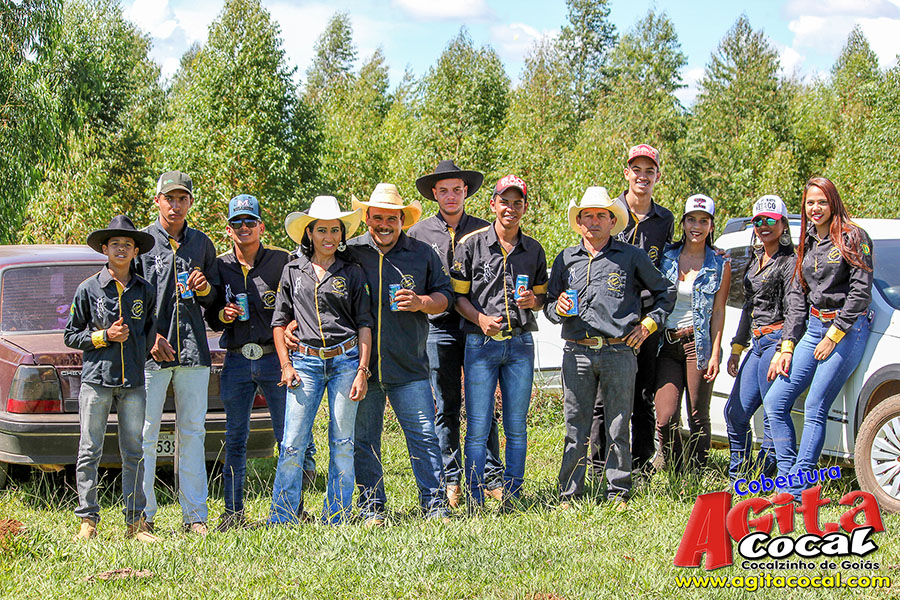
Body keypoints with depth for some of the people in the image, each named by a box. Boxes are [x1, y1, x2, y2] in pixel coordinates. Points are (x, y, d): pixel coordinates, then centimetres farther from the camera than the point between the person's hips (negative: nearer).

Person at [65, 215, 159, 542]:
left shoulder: (145, 291, 10)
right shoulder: (88, 289, 3)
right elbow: (71, 335, 6)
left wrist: (146, 349, 6)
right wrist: (104, 337, -7)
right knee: (89, 452, -2)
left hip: (134, 381, 2)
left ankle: (135, 521, 8)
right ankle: (88, 520, 5)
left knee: (134, 453, 3)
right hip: (96, 379, -2)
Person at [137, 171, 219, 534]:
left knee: (192, 433, 4)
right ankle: (143, 515, 3)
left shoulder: (202, 244, 15)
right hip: (152, 353, -3)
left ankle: (194, 516, 8)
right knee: (145, 434, -3)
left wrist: (204, 289, -1)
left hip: (193, 352, 3)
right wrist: (149, 336, -10)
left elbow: (214, 301, 22)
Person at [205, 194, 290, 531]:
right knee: (235, 440, 5)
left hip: (274, 357, -2)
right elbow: (211, 319, 16)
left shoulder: (281, 262, 2)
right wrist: (222, 315, -5)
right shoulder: (220, 267, 10)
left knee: (288, 438, -1)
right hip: (236, 361, 2)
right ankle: (233, 513, 10)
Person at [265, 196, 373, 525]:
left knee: (342, 444, 1)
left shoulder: (352, 272, 7)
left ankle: (337, 519, 9)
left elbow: (364, 323, 6)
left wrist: (362, 370, -2)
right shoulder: (293, 271, 9)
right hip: (306, 362, 0)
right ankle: (281, 519, 1)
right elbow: (280, 321, 13)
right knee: (293, 445, -5)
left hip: (346, 360, 0)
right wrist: (286, 365, 3)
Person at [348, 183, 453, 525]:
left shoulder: (422, 254, 8)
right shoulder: (349, 253, 6)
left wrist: (421, 302, -6)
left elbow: (444, 297, 13)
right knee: (363, 439, 5)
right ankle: (372, 505, 16)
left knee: (423, 435, -2)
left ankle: (434, 503, 6)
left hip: (409, 368, 0)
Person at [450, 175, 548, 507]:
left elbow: (542, 294, 19)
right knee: (478, 429, -3)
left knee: (516, 427, 6)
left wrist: (532, 301, -5)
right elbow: (457, 294, 2)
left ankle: (512, 498, 14)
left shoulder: (534, 249, 11)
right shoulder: (471, 244, 1)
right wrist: (479, 318, -15)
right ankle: (475, 502, 2)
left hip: (520, 344, 3)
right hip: (481, 343, -3)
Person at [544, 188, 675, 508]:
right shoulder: (566, 259, 14)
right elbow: (549, 305, 19)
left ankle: (618, 493, 9)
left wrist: (649, 323, 6)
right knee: (575, 428, 2)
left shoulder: (632, 257, 8)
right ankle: (569, 495, 7)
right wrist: (558, 308, -3)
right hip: (577, 354, 2)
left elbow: (665, 292, 17)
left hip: (619, 353, -2)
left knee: (618, 427, 1)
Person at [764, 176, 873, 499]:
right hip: (814, 328, 8)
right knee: (775, 402, 0)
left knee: (815, 408, -12)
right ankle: (786, 480, 4)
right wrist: (787, 346, 9)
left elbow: (861, 291, -12)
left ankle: (797, 490, -11)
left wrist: (833, 336, -13)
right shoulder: (807, 245, 16)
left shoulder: (853, 237, -5)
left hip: (847, 328, -8)